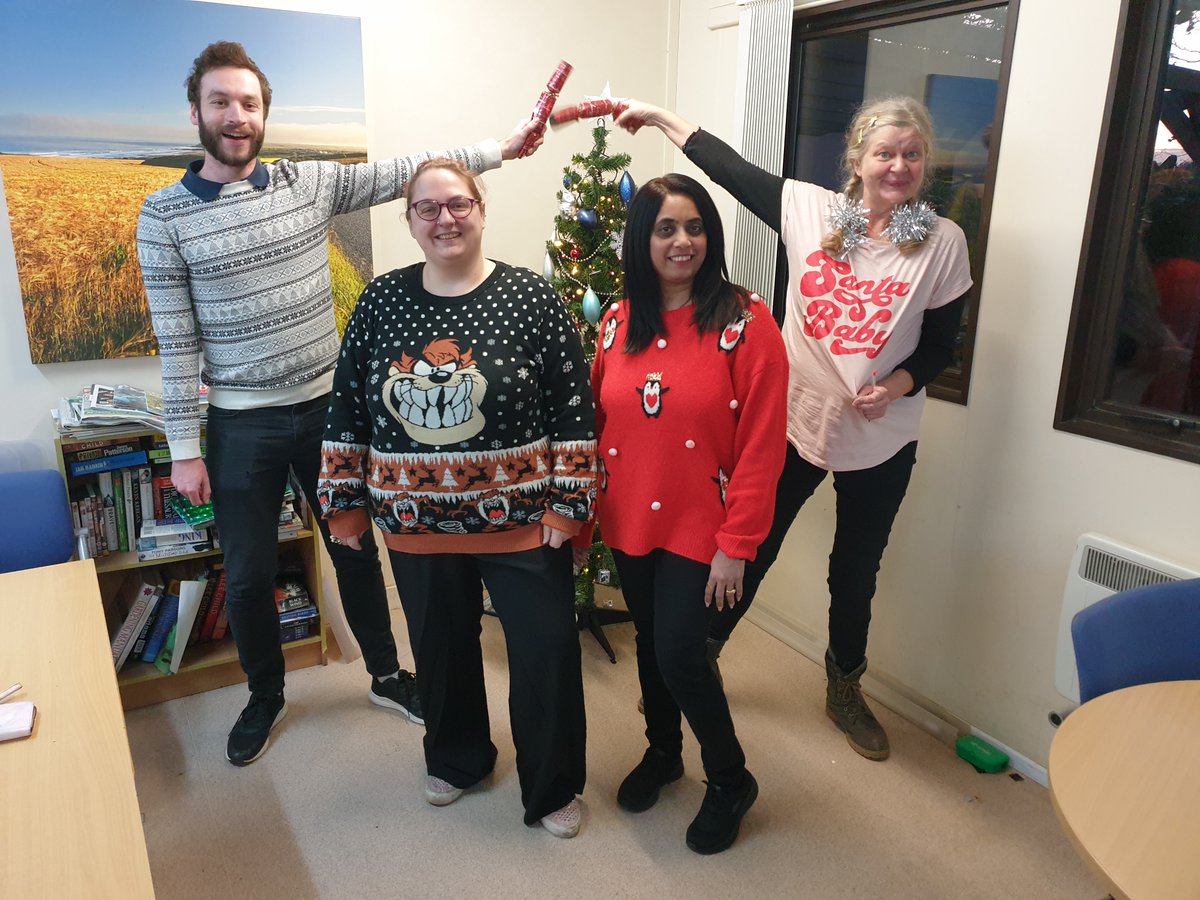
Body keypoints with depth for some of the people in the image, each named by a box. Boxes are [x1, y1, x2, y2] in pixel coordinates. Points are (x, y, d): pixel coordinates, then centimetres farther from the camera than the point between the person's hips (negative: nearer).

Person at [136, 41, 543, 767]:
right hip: (242, 423, -1)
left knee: (356, 550, 14)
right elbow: (177, 342, -5)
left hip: (327, 406, 2)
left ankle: (387, 676, 35)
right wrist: (185, 448, -6)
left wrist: (497, 148, -9)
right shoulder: (166, 215, -5)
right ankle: (266, 697, 36)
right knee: (249, 575, 10)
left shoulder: (311, 183, 0)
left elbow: (403, 173, -2)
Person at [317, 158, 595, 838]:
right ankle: (457, 758, 46)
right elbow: (347, 408, 6)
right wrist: (345, 499, 7)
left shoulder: (531, 297, -8)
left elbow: (574, 408, -8)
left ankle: (554, 787, 30)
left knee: (546, 653, 5)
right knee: (442, 648, 20)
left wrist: (567, 501, -10)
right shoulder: (381, 301, 1)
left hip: (522, 522, -3)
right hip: (417, 524, 3)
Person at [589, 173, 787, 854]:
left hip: (701, 529, -5)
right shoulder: (619, 322, 3)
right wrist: (589, 508, 6)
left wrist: (736, 544, -15)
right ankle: (662, 752, 45)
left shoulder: (745, 323, -12)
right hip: (629, 523, 5)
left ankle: (731, 780, 26)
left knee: (679, 654, -3)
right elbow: (600, 423, 8)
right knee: (650, 642, 19)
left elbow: (761, 446, -14)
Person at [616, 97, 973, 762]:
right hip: (793, 418, 0)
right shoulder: (809, 209, -5)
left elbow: (940, 344, 0)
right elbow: (732, 169, 2)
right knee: (752, 549, 12)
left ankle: (844, 690, 42)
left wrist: (900, 383, -19)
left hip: (881, 439, 1)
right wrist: (658, 115, 7)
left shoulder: (943, 242, -6)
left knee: (856, 572, 17)